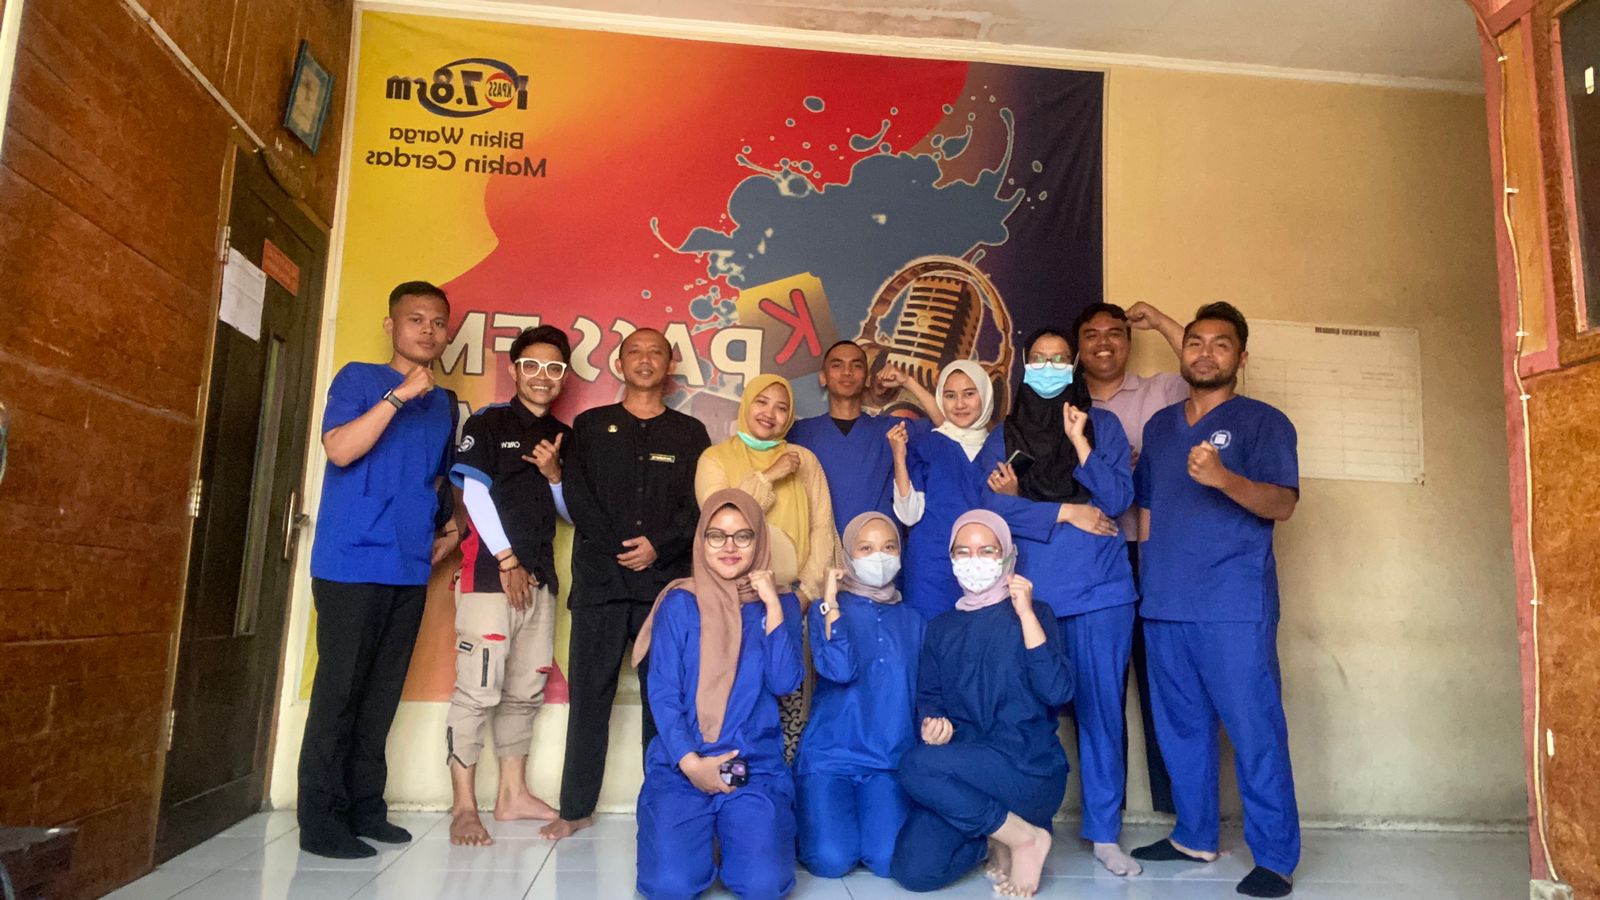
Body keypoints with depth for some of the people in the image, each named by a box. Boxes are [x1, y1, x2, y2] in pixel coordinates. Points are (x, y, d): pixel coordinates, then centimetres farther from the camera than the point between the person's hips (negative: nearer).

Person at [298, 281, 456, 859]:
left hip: (411, 568, 5)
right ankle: (320, 820, 6)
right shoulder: (359, 378, 1)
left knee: (382, 695, 9)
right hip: (352, 562, -5)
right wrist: (400, 394, -18)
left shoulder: (441, 403, 17)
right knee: (339, 691, -3)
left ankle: (364, 807, 17)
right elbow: (340, 449, -14)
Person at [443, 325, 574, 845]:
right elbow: (475, 495, -7)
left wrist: (554, 475, -4)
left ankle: (513, 794, 21)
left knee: (527, 691, 10)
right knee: (478, 690, -8)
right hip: (490, 573, -6)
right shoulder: (487, 423, 1)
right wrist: (508, 560, -9)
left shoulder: (563, 437, 15)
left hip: (540, 576, 6)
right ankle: (463, 806, 0)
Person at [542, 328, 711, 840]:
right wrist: (618, 545, -8)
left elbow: (699, 505, 3)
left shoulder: (690, 433, 14)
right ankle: (576, 809, 11)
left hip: (667, 579, 0)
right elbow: (577, 496, 2)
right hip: (599, 579, 0)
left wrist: (659, 545, -11)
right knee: (589, 694, 2)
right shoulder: (590, 425, 14)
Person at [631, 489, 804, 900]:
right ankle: (702, 837, 15)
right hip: (680, 763, 0)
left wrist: (772, 606, -14)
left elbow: (785, 683, -8)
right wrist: (689, 762, -14)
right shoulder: (680, 603, 2)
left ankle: (733, 834, 15)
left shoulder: (779, 602, 5)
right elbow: (662, 691, -3)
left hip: (757, 764, 1)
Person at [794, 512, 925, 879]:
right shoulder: (827, 609, 3)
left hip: (890, 759, 2)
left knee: (890, 860, -19)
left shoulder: (912, 621, 13)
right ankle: (808, 820, 14)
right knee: (831, 861, -19)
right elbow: (839, 670, -16)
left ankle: (873, 816, 13)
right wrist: (831, 601, -13)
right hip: (830, 756, -2)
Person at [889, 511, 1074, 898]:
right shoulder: (941, 628, 13)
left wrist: (1025, 613, -14)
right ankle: (999, 837, 11)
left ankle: (1025, 836, -7)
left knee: (917, 765, -29)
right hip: (962, 772, 4)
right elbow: (928, 697, 9)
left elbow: (1057, 691, -14)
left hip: (1029, 770, -4)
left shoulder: (1034, 614, 1)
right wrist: (933, 724, -15)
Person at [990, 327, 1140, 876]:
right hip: (1030, 593, 1)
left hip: (1099, 590, 0)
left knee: (1101, 709, 2)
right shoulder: (1006, 432, 9)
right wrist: (1006, 497, -12)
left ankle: (1104, 834, 14)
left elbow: (1118, 500, -5)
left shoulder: (1101, 423, 6)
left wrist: (1080, 443, -14)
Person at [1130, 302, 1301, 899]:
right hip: (1164, 603, 6)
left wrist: (1224, 478, -31)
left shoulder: (1263, 421, 1)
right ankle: (1194, 837, 26)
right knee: (1180, 727, 12)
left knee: (1255, 731, -3)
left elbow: (1282, 504, -12)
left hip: (1235, 605, -5)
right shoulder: (1160, 425, 17)